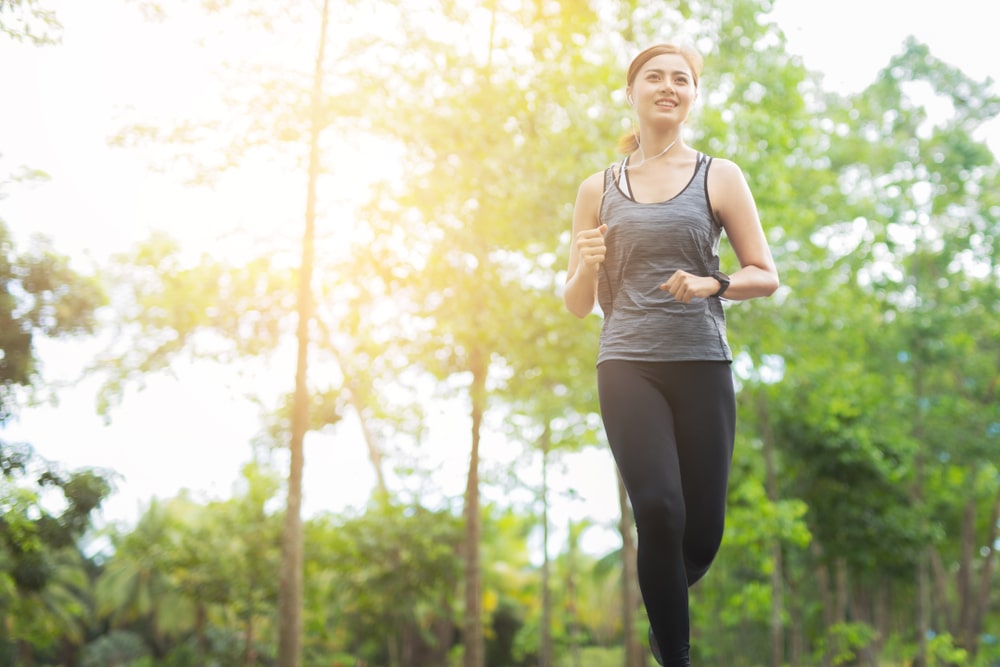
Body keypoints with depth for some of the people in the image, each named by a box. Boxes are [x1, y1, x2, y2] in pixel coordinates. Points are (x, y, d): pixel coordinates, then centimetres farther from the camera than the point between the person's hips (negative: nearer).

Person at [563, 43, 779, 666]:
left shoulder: (719, 177, 8)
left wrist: (712, 284, -13)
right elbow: (577, 304, 14)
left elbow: (767, 277, 7)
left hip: (703, 364, 0)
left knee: (703, 534, 0)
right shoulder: (598, 189, 12)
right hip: (627, 365, 0)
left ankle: (663, 607, 35)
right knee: (660, 512, -19)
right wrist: (587, 265, -8)